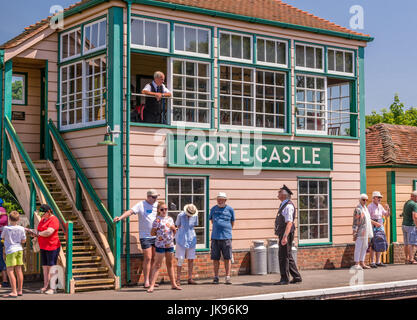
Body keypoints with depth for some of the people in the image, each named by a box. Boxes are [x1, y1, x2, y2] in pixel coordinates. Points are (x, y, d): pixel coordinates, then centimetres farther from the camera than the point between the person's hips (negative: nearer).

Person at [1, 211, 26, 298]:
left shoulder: (6, 228, -11)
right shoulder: (21, 229, -1)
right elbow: (24, 240, 5)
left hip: (11, 251, -5)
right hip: (19, 249, 5)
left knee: (10, 271, -5)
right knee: (19, 270, 12)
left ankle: (14, 292, -11)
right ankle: (20, 290, 19)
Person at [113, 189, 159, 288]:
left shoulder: (157, 205, 10)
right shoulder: (141, 205, -6)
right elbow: (130, 211, -19)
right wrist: (121, 217, -35)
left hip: (156, 236, 5)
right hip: (145, 236, -5)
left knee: (154, 259, 7)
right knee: (147, 258, -8)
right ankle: (146, 281, -2)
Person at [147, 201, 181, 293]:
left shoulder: (170, 218, 9)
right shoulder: (157, 220, -8)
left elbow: (174, 230, 19)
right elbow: (152, 233, -8)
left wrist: (173, 228, 0)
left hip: (170, 244, 6)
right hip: (160, 245, -6)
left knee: (170, 264, 15)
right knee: (157, 265, -7)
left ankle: (173, 284, 22)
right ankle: (152, 285, -7)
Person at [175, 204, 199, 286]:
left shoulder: (195, 215, -2)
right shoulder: (181, 215, -10)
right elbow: (178, 225, 4)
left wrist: (189, 230, 9)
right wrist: (184, 231, 3)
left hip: (191, 239, 3)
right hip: (182, 239, -3)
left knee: (191, 259, 3)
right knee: (180, 259, -6)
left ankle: (190, 279, 11)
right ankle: (178, 279, 0)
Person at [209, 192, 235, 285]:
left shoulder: (230, 209, 3)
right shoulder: (213, 209, 8)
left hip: (226, 237, -2)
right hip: (215, 237, 2)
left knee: (227, 258, -2)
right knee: (215, 258, 3)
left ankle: (228, 277, 3)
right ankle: (216, 277, 11)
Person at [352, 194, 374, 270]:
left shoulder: (365, 208, 15)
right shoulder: (358, 209, -12)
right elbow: (355, 222, -15)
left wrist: (369, 233, 21)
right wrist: (354, 233, -18)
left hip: (365, 232, 9)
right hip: (360, 232, -9)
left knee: (364, 247, 10)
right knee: (358, 248, -7)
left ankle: (362, 263, 16)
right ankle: (356, 264, -4)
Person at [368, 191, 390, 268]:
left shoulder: (380, 206, 12)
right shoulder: (370, 206, -9)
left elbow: (387, 215, 18)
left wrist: (388, 209, -1)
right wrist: (375, 223, -24)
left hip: (380, 227, 7)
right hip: (373, 227, -7)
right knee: (373, 245, -8)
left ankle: (378, 262, 13)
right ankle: (372, 262, -5)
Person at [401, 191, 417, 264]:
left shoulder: (406, 203, 16)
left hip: (404, 225, 9)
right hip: (411, 225, -9)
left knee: (406, 244, 9)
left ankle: (407, 259, 12)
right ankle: (411, 259, -14)